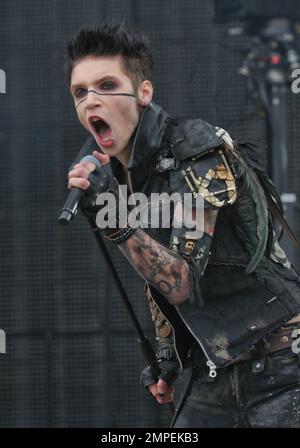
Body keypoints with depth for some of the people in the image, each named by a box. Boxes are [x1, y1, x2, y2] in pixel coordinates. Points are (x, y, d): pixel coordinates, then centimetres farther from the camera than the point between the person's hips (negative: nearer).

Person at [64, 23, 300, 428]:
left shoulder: (201, 153, -17)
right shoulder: (116, 174, 6)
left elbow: (182, 282, -23)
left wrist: (116, 222, -32)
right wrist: (166, 354, 18)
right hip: (211, 372, 7)